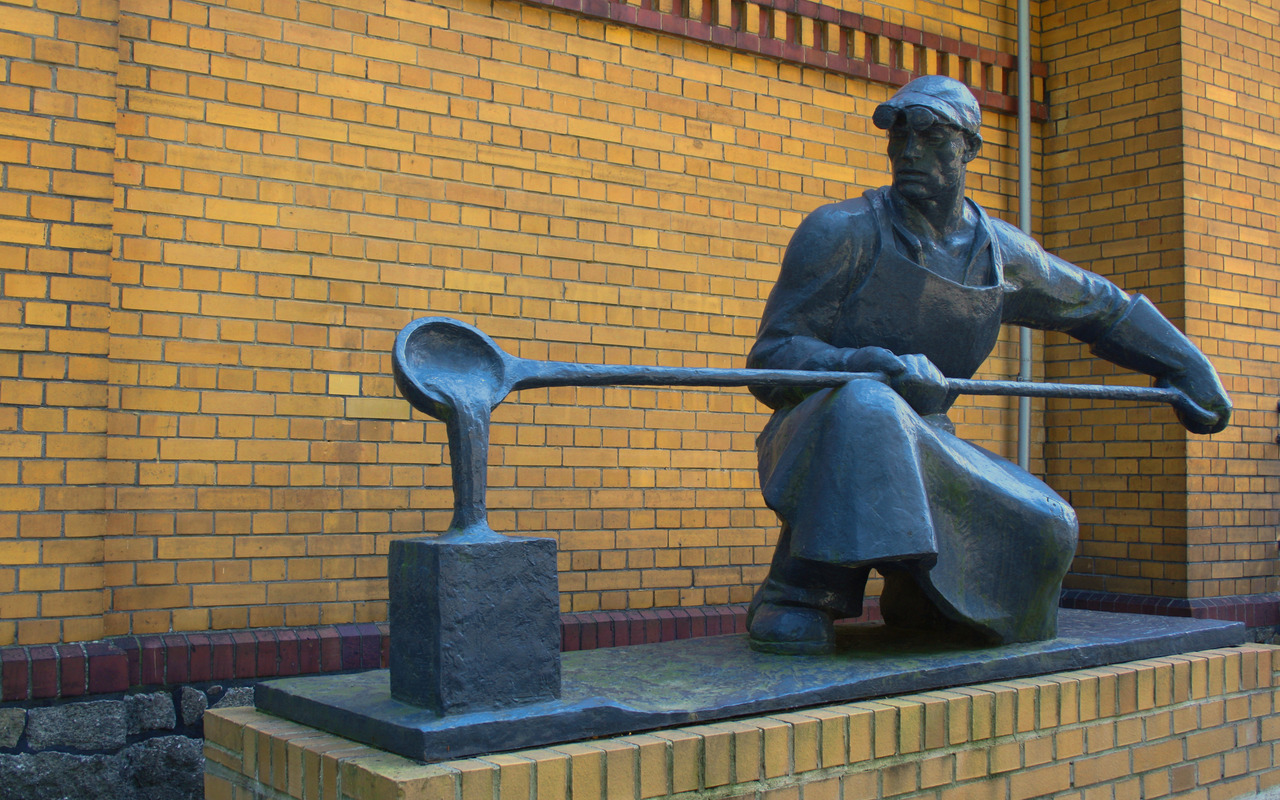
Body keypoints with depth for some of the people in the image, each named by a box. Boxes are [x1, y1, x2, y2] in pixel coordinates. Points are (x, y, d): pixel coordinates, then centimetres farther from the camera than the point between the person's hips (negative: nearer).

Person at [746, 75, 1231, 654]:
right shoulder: (840, 232, -9)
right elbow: (771, 358, -15)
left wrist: (1188, 367, 20)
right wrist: (872, 364, -31)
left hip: (920, 444, 5)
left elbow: (1105, 308, 23)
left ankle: (914, 602, 16)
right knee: (868, 406, -39)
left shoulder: (1001, 253, 7)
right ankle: (797, 597, -27)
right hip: (818, 435, -5)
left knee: (1046, 526, -13)